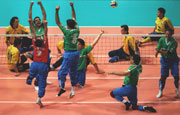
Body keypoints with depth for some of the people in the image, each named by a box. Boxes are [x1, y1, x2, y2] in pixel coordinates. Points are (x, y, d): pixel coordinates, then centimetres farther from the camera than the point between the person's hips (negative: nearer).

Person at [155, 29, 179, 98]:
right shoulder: (162, 40, -7)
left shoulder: (174, 42, -19)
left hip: (173, 60, -2)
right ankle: (160, 92, 11)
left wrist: (160, 51, -33)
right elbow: (158, 49, -12)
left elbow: (169, 52, -25)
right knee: (163, 77, -2)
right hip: (164, 60, 2)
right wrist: (157, 52, -34)